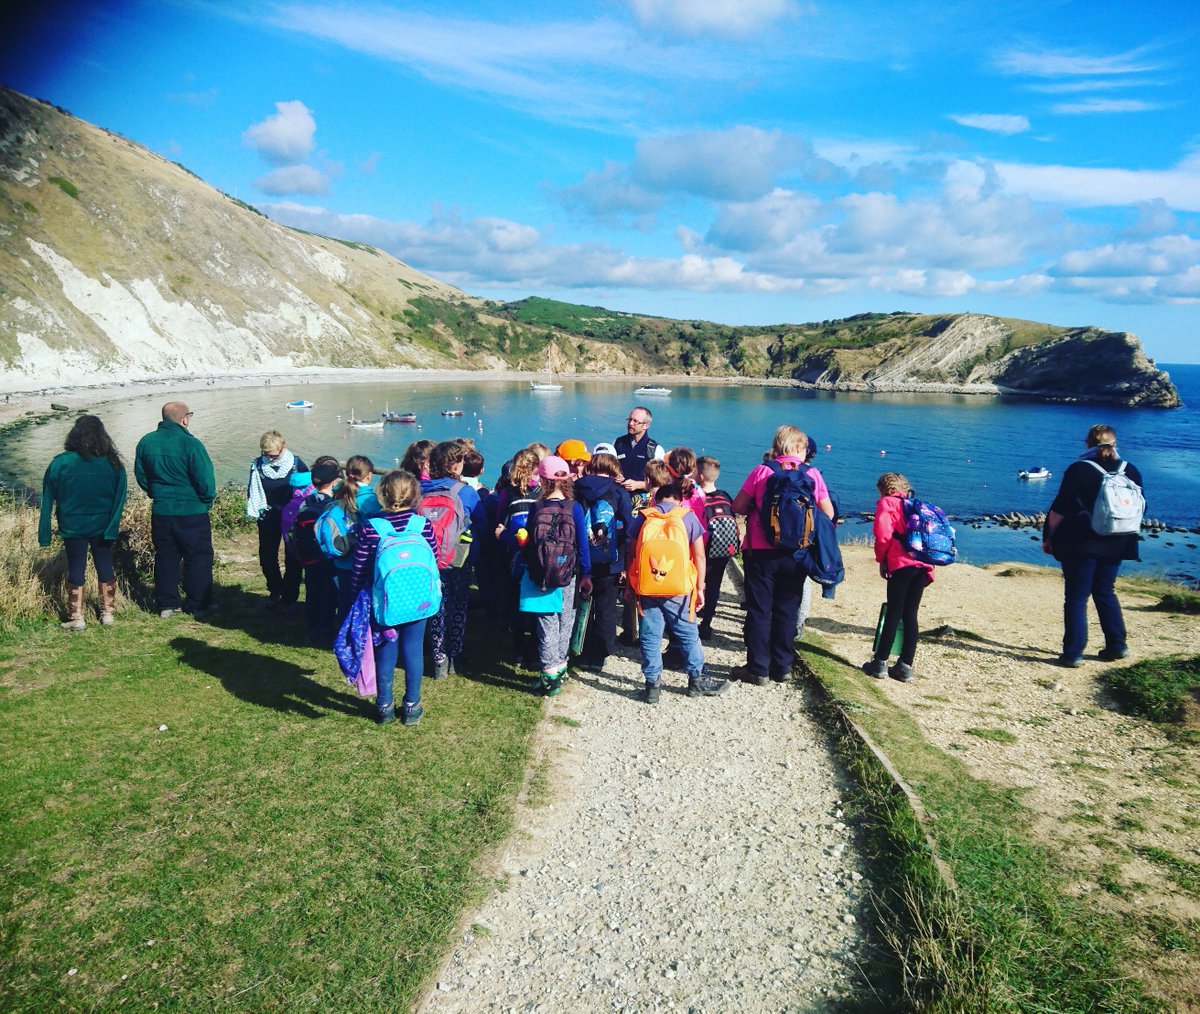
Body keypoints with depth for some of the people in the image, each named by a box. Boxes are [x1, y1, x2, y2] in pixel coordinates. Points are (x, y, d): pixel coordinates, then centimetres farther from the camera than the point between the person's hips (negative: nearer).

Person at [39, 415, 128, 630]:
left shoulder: (60, 463, -9)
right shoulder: (113, 463, -5)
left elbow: (48, 499, -4)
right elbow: (120, 498, -5)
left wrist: (44, 532, 1)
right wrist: (112, 528, -4)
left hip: (73, 527, -1)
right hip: (103, 527, 1)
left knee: (76, 569, 8)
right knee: (105, 567, 12)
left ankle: (76, 618, 12)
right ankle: (107, 613, 20)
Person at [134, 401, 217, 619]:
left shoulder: (146, 442, 2)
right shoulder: (190, 443, -18)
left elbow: (141, 476, 12)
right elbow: (205, 480, -16)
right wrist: (208, 500, 1)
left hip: (160, 512, 6)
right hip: (192, 512, -6)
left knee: (165, 557, 15)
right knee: (198, 558, 6)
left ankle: (166, 604, 22)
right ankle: (199, 605, 11)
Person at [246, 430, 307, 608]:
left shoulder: (296, 464, -11)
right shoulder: (257, 465, -5)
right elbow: (253, 491, 5)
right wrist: (256, 511, -7)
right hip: (268, 517, 3)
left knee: (292, 559, 4)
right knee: (266, 556, 8)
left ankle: (290, 596, 17)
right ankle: (275, 591, 28)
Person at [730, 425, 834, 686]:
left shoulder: (761, 471, -3)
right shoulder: (812, 474, 0)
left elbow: (738, 507, -3)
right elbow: (828, 513, 3)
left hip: (760, 551, -1)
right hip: (796, 554, 2)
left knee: (759, 610, 5)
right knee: (787, 610, 12)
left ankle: (758, 668, 9)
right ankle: (783, 667, 19)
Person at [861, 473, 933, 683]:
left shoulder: (886, 503, 5)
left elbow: (883, 534, -9)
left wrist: (881, 558, 5)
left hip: (901, 564, -6)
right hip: (923, 565, 6)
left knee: (894, 613, -2)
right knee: (910, 615, 8)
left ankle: (880, 662, 3)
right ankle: (905, 666, 10)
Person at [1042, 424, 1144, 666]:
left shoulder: (1079, 470, -10)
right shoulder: (1130, 471, 4)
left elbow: (1059, 510, -12)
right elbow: (1141, 508, 11)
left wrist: (1049, 538, -2)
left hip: (1081, 543, -5)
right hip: (1116, 545, 5)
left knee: (1076, 597, 1)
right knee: (1105, 592, 20)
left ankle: (1073, 653, 1)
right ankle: (1117, 645, 21)